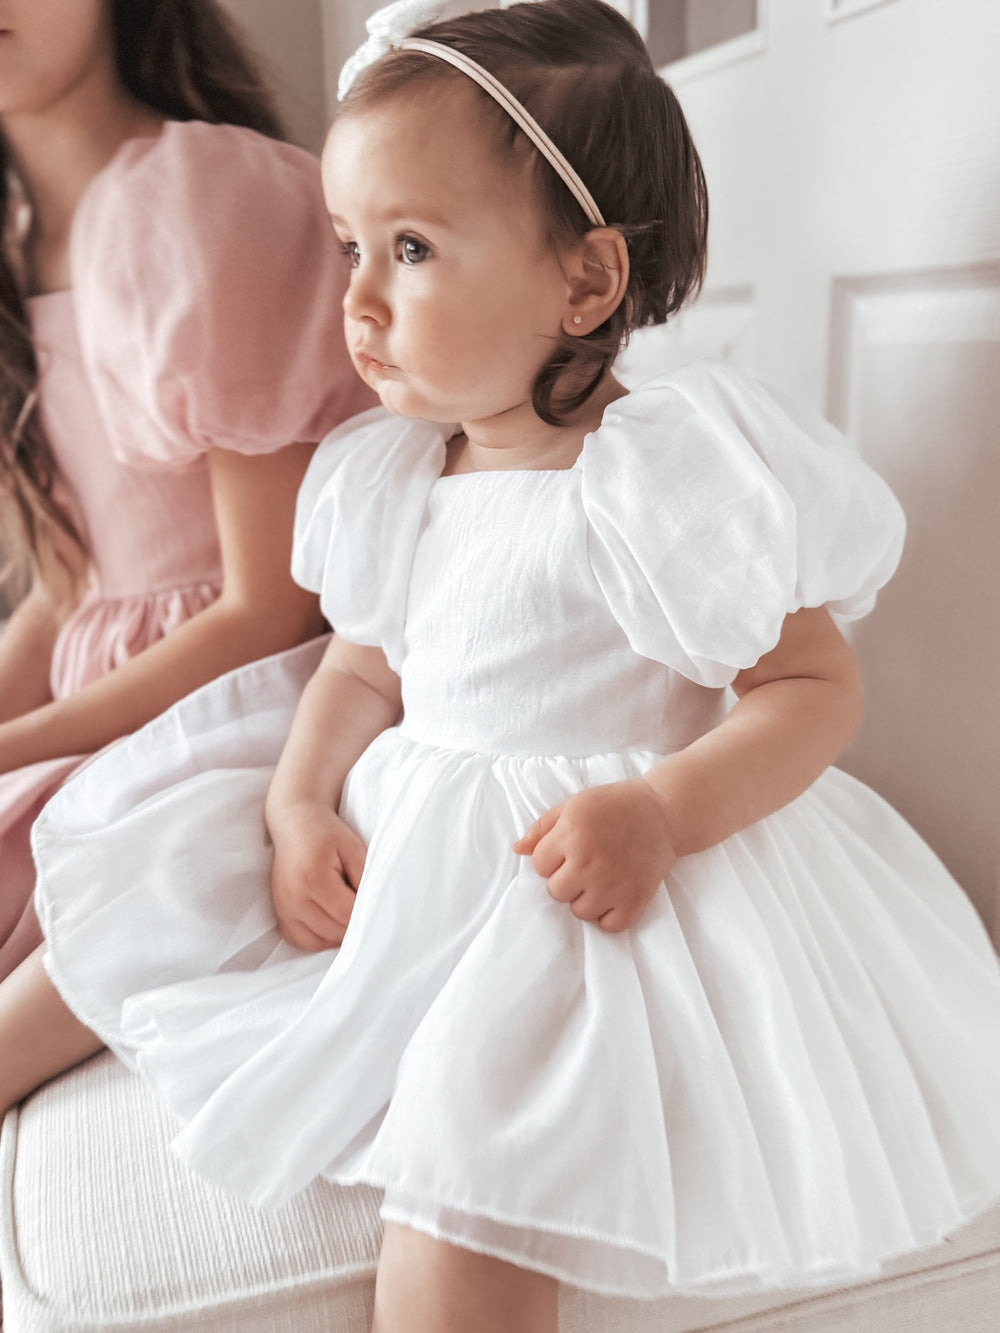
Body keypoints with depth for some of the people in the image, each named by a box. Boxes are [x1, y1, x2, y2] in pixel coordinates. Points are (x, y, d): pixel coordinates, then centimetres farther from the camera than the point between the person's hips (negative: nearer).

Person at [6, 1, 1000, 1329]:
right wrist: (302, 805, -5)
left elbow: (816, 686, -13)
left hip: (575, 873, -7)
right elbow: (362, 671, 13)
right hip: (400, 841, 8)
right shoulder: (393, 480, 6)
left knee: (467, 1149, -26)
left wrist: (662, 811, -29)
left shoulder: (666, 479, -17)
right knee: (137, 881, 7)